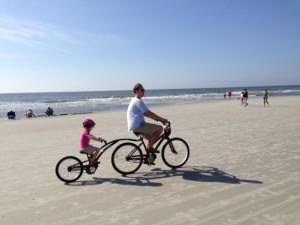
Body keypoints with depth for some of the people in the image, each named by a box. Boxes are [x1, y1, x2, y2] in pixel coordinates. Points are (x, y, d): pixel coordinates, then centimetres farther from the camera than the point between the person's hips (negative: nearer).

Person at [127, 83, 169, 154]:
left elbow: (146, 113, 22)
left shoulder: (135, 101, 20)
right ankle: (149, 147, -5)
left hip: (136, 126, 11)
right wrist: (162, 119, -13)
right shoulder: (138, 101, -14)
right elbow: (149, 113, -20)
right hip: (138, 126, -11)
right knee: (160, 128, -12)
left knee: (152, 138, 21)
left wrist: (157, 119, 15)